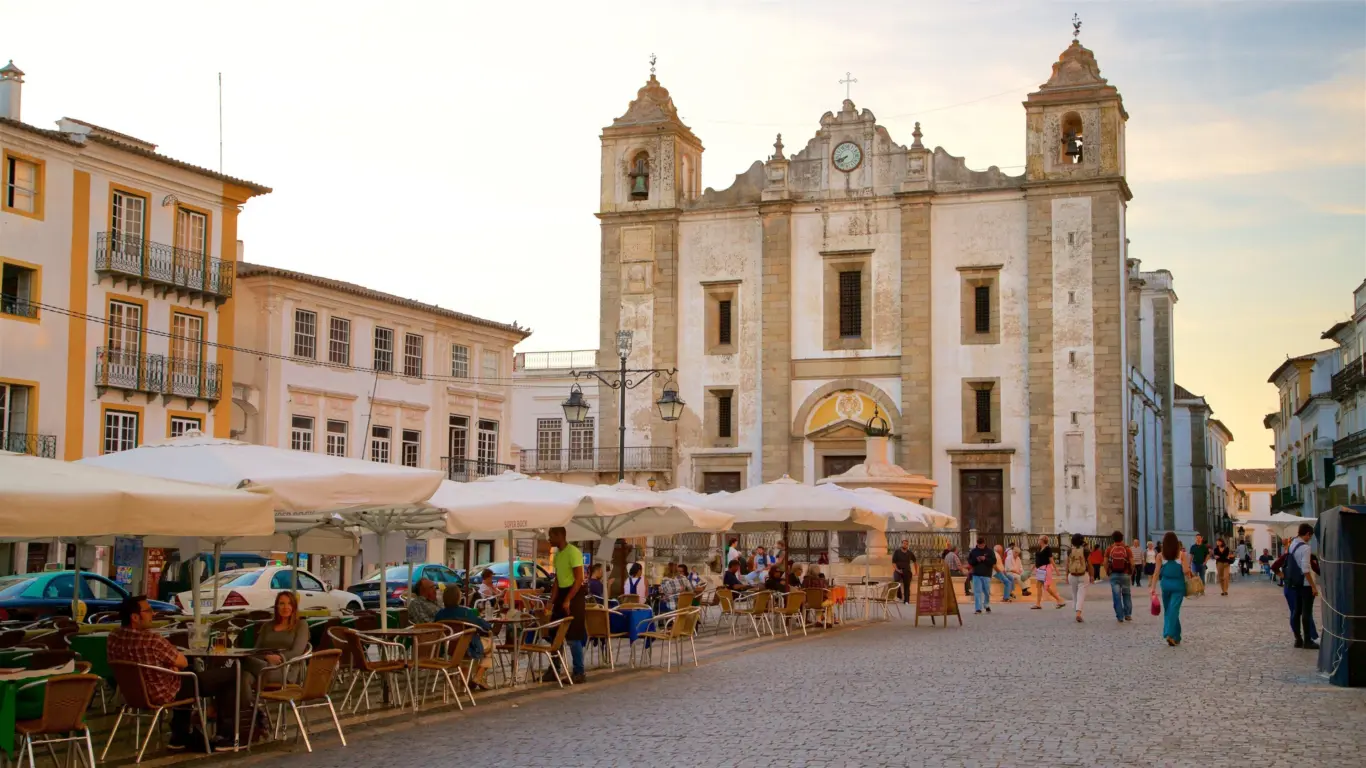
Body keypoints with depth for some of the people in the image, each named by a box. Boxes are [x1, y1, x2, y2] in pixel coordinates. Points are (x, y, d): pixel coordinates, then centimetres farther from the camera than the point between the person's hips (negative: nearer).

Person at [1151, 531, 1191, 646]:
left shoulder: (1160, 555, 0)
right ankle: (1171, 634, -21)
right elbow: (1186, 571, -10)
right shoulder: (1182, 555, -4)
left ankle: (1176, 637, 19)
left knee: (1168, 610, 14)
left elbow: (1157, 572, -2)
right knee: (1174, 610, -5)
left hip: (1165, 584, 2)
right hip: (1178, 585, -2)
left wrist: (1153, 587, -1)